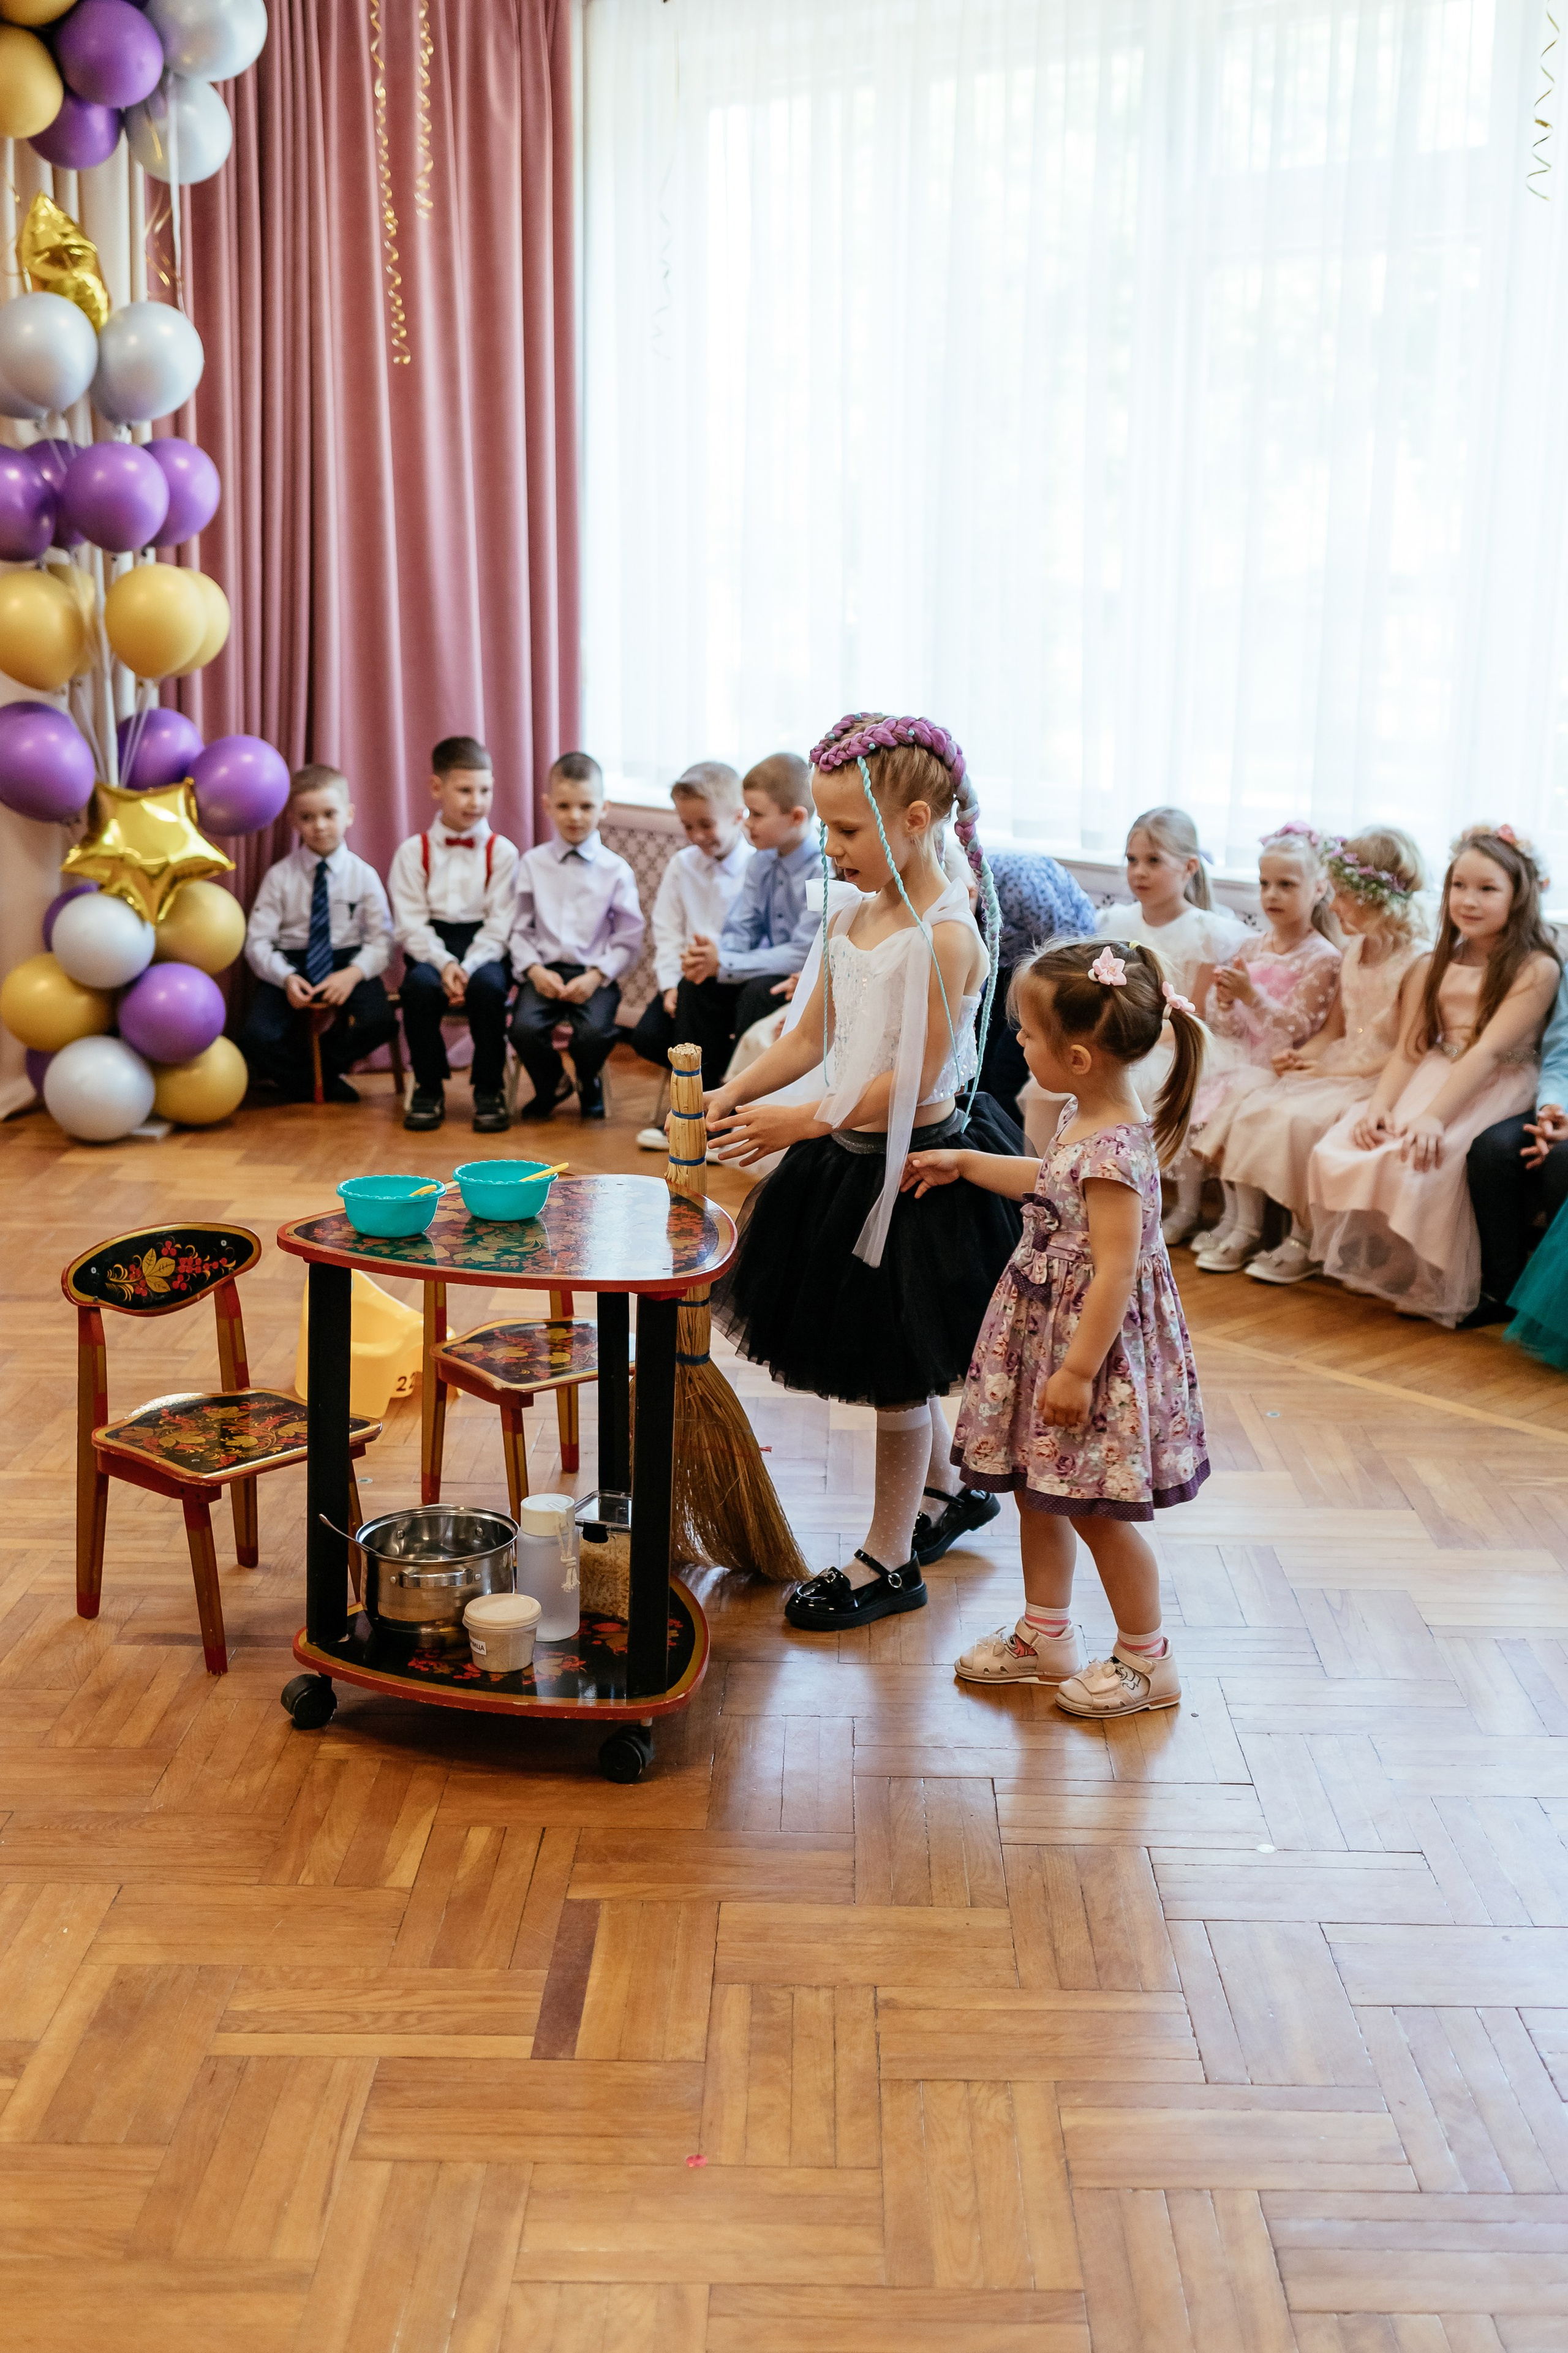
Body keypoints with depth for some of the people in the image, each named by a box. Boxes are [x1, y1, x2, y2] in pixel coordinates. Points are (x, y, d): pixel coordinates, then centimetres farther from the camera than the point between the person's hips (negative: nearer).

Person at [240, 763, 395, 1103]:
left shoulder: (363, 875, 1)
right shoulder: (280, 876, -1)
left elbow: (382, 939, -2)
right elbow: (257, 942, -3)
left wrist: (354, 973, -22)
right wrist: (286, 978, -22)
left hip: (347, 963, 1)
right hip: (291, 964, -1)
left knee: (380, 1021, -29)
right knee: (256, 1037, -27)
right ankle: (319, 1083, 4)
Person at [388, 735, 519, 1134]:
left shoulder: (501, 851, 4)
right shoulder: (413, 851, 6)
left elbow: (500, 925, -3)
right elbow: (410, 924, -1)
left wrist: (469, 967, -19)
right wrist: (444, 963, -18)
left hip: (484, 949, 0)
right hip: (432, 947, 1)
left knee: (488, 984, -34)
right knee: (419, 984, -32)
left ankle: (489, 1091, -15)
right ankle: (429, 1088, -11)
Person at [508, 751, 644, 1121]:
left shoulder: (616, 870, 3)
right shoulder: (533, 864, 7)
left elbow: (629, 939, 3)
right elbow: (520, 929, 8)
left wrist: (596, 976, -11)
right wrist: (534, 969, -8)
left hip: (596, 973, -1)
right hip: (546, 971, 1)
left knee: (595, 1031, -30)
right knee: (525, 1028, -27)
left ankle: (588, 1084, 9)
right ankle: (551, 1085, 9)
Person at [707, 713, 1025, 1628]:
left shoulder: (946, 937, -22)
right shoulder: (852, 918, 4)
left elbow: (911, 1085, -23)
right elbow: (811, 1038, 7)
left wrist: (801, 1122, -23)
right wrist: (734, 1094, -7)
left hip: (920, 1171, -8)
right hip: (854, 1160, 8)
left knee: (898, 1370, 6)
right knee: (899, 1362, 22)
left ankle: (890, 1560, 22)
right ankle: (951, 1489, 46)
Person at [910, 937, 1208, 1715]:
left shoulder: (1113, 1149, -27)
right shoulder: (1083, 1118, 2)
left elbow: (1116, 1271, -27)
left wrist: (1078, 1369, -23)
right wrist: (965, 1164, 25)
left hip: (1092, 1337, -10)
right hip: (1044, 1326, 10)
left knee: (1094, 1510, 4)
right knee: (1035, 1490, 19)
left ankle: (1146, 1663, 22)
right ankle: (1045, 1637, 35)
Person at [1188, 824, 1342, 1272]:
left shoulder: (1321, 958, -9)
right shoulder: (1251, 949, 11)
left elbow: (1297, 1028, -17)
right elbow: (1226, 1029, 12)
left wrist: (1252, 995, -26)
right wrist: (1224, 1003, -11)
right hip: (1243, 1059, 7)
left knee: (1237, 1109, -26)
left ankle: (1247, 1227, -10)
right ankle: (1233, 1213, 2)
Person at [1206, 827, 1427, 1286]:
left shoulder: (1415, 965, -16)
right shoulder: (1355, 951, 11)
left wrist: (1335, 1069, -18)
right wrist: (1299, 1056, -4)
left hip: (1378, 1079, -9)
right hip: (1337, 1068, 9)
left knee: (1296, 1118, -29)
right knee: (1246, 1098, -9)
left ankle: (1306, 1242, -10)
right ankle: (1245, 1219, -1)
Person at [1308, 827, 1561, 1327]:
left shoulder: (1535, 968, -9)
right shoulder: (1434, 968, 11)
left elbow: (1489, 1050, -19)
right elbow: (1410, 1046, 4)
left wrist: (1434, 1116, -28)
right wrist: (1380, 1104, -15)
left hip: (1492, 1092, -6)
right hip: (1431, 1079, 6)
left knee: (1416, 1162, -31)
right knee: (1337, 1151, -16)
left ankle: (1434, 1288, -9)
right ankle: (1376, 1267, 4)